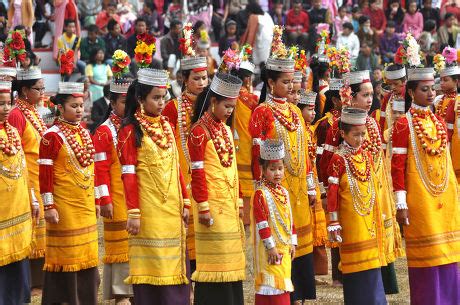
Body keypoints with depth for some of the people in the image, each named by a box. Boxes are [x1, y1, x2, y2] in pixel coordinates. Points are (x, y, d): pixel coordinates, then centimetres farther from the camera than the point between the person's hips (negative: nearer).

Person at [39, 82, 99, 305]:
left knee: (87, 256, 10)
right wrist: (49, 206, -16)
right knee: (66, 255, -1)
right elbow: (45, 173, -13)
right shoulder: (52, 136, -11)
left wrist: (95, 200, 18)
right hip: (64, 207, -7)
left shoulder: (84, 133, 11)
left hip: (86, 206, 7)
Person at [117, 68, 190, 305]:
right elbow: (128, 175, -10)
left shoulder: (166, 126, 12)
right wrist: (133, 213, -14)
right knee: (150, 266, -2)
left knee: (175, 265, 7)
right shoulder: (130, 131, -7)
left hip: (172, 209, 6)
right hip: (148, 211, -6)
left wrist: (185, 203, 12)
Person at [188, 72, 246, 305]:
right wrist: (203, 207, -15)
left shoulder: (226, 130, 14)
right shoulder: (199, 131, -10)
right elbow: (197, 172, -13)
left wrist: (238, 202, 16)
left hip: (230, 204, 8)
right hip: (212, 203, -8)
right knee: (214, 258, -5)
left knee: (232, 258, 9)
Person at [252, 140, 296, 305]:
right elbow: (262, 223, -15)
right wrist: (271, 247, -16)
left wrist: (293, 242, 12)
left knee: (283, 283, 11)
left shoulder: (284, 192, 11)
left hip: (285, 248, 8)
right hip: (270, 249, -8)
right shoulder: (261, 194, -12)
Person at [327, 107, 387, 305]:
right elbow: (332, 192, -11)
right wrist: (333, 222, -12)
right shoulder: (339, 159, -10)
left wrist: (377, 217, 18)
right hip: (351, 220, -6)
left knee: (370, 262, 9)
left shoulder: (366, 156, 8)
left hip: (370, 220, 6)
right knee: (356, 266, -1)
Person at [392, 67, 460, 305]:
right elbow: (397, 167, -9)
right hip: (420, 202, -6)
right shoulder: (404, 126, -7)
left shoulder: (439, 123, 12)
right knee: (425, 258, -2)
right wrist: (401, 204, -12)